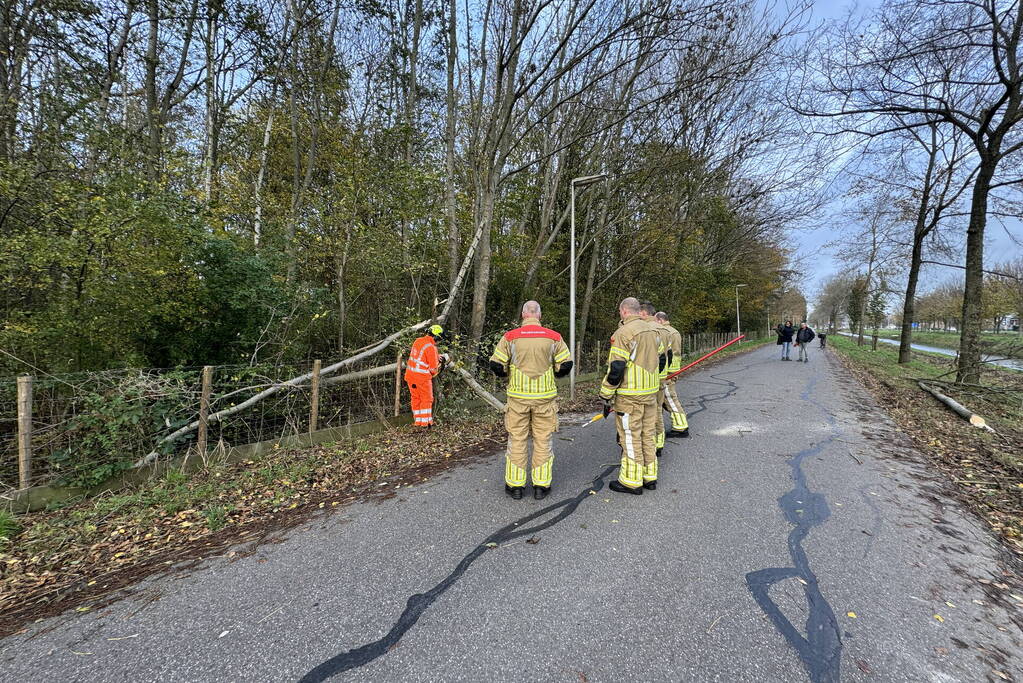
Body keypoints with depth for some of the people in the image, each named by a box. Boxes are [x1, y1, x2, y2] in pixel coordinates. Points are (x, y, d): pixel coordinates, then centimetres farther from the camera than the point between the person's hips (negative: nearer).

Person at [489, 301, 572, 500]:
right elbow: (565, 366, -1)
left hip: (518, 396, 0)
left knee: (517, 440, 10)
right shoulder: (553, 337, -3)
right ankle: (541, 486, 17)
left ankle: (515, 486, 18)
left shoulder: (510, 337, -5)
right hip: (545, 397, 1)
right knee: (543, 440, 11)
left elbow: (497, 366, -4)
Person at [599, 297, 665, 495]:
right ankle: (650, 476, 26)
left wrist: (607, 397, -11)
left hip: (629, 396, -8)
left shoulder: (623, 333, -15)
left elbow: (616, 369, -18)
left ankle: (631, 482, 9)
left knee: (631, 438, 1)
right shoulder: (652, 331, 10)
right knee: (648, 435, 16)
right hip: (651, 393, 8)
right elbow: (662, 360, 19)